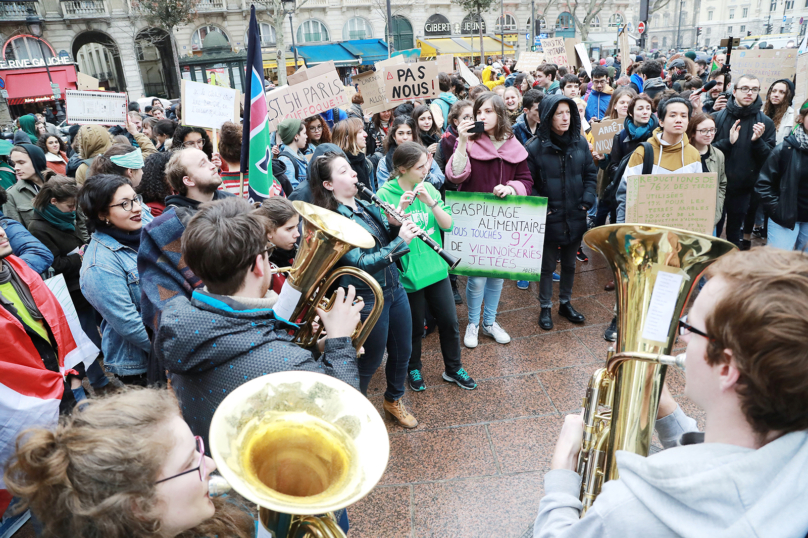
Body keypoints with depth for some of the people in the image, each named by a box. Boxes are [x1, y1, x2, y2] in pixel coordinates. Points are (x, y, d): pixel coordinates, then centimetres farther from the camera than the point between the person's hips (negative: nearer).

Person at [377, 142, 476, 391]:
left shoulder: (429, 188, 1)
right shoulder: (385, 194, -12)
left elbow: (447, 224, -5)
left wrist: (430, 202, -20)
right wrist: (399, 210, -31)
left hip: (436, 268, 4)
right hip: (409, 274, -4)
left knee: (449, 322, 13)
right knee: (415, 328, 12)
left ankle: (453, 369, 36)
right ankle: (414, 369, 39)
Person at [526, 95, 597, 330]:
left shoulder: (580, 143, 2)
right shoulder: (534, 147, -11)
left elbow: (591, 174, 9)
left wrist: (587, 200, -3)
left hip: (575, 218, 4)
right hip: (549, 219, -4)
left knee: (569, 263, 18)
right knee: (547, 265, 9)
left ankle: (565, 303, 37)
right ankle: (545, 308, 25)